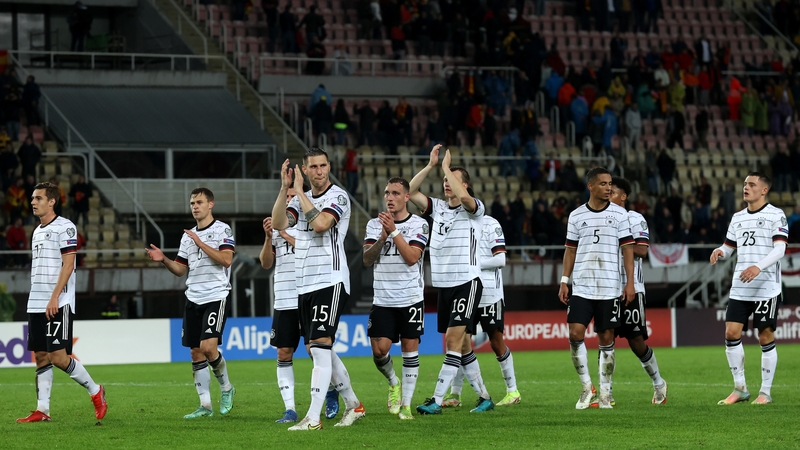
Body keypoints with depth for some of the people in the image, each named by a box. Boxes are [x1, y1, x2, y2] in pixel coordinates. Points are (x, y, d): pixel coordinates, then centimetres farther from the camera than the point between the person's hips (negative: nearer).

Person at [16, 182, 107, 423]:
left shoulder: (64, 227, -8)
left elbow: (68, 265, -14)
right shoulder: (38, 231, 18)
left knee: (59, 356, -11)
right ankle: (42, 410, 6)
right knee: (41, 357, 5)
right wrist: (36, 300, 18)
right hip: (36, 304, 8)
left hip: (58, 304, -8)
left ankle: (95, 392, 5)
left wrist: (54, 298, -19)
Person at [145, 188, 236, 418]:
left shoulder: (222, 230, -3)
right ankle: (205, 405, 7)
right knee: (196, 352, 3)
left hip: (216, 296, -7)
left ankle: (226, 387, 7)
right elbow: (180, 269, 19)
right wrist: (164, 260, 0)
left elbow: (226, 260, -17)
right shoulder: (188, 236, 17)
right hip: (193, 299, 7)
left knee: (208, 346, -18)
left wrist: (200, 243, -19)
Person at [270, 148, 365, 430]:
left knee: (320, 347, -15)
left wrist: (300, 192, -15)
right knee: (319, 351, 12)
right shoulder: (302, 198, 15)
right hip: (305, 285, 8)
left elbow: (321, 224, -23)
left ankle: (313, 418, -18)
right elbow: (279, 223, 0)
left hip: (330, 282, -8)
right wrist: (285, 188, -10)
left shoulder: (338, 196, -6)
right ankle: (353, 405, 25)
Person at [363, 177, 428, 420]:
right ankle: (393, 383, 22)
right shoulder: (374, 224, 7)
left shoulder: (419, 224, -2)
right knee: (379, 349, -8)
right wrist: (383, 236, -18)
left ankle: (406, 404, 7)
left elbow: (412, 257, -14)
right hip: (382, 299, 2)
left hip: (410, 298, -2)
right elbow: (367, 259, -4)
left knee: (410, 348, 0)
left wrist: (394, 231, -20)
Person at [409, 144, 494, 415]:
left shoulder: (474, 210, -5)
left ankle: (436, 400, -20)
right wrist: (430, 165, -5)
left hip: (467, 283, -7)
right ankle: (484, 397, 20)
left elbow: (463, 196, -28)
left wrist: (446, 167, -17)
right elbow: (410, 192, 2)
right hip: (443, 284, 7)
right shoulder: (438, 207, 11)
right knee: (460, 345, 10)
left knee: (454, 339, -15)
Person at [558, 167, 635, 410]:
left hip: (610, 289, -1)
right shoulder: (576, 216, 6)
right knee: (575, 335, -11)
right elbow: (570, 250, 10)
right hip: (581, 287, 1)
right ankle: (586, 386, 5)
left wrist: (630, 282, -6)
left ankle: (605, 393, 8)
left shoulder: (619, 214, 1)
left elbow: (627, 248, 1)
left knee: (606, 339, 1)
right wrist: (564, 281, 4)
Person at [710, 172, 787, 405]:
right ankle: (740, 388, 8)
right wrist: (720, 252, -6)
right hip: (740, 288, 5)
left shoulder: (776, 215, -3)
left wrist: (758, 267, -27)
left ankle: (765, 392, 7)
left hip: (767, 287, -5)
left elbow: (779, 248, -13)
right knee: (731, 333, -3)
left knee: (765, 337, -2)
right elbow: (729, 246, 19)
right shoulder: (738, 218, 15)